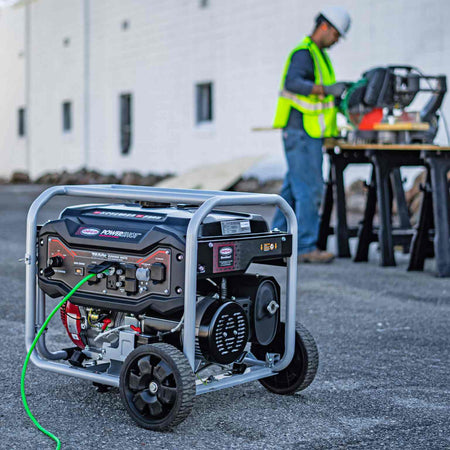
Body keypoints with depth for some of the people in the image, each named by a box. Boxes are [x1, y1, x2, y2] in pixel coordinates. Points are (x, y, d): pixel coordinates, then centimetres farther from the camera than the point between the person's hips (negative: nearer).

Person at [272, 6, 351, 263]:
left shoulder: (319, 54, 21)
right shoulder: (304, 53, -12)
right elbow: (292, 83, -29)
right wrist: (327, 89, -38)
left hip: (308, 133, 10)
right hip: (301, 131, -10)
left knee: (293, 188, 13)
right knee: (309, 189, -11)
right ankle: (306, 248, -9)